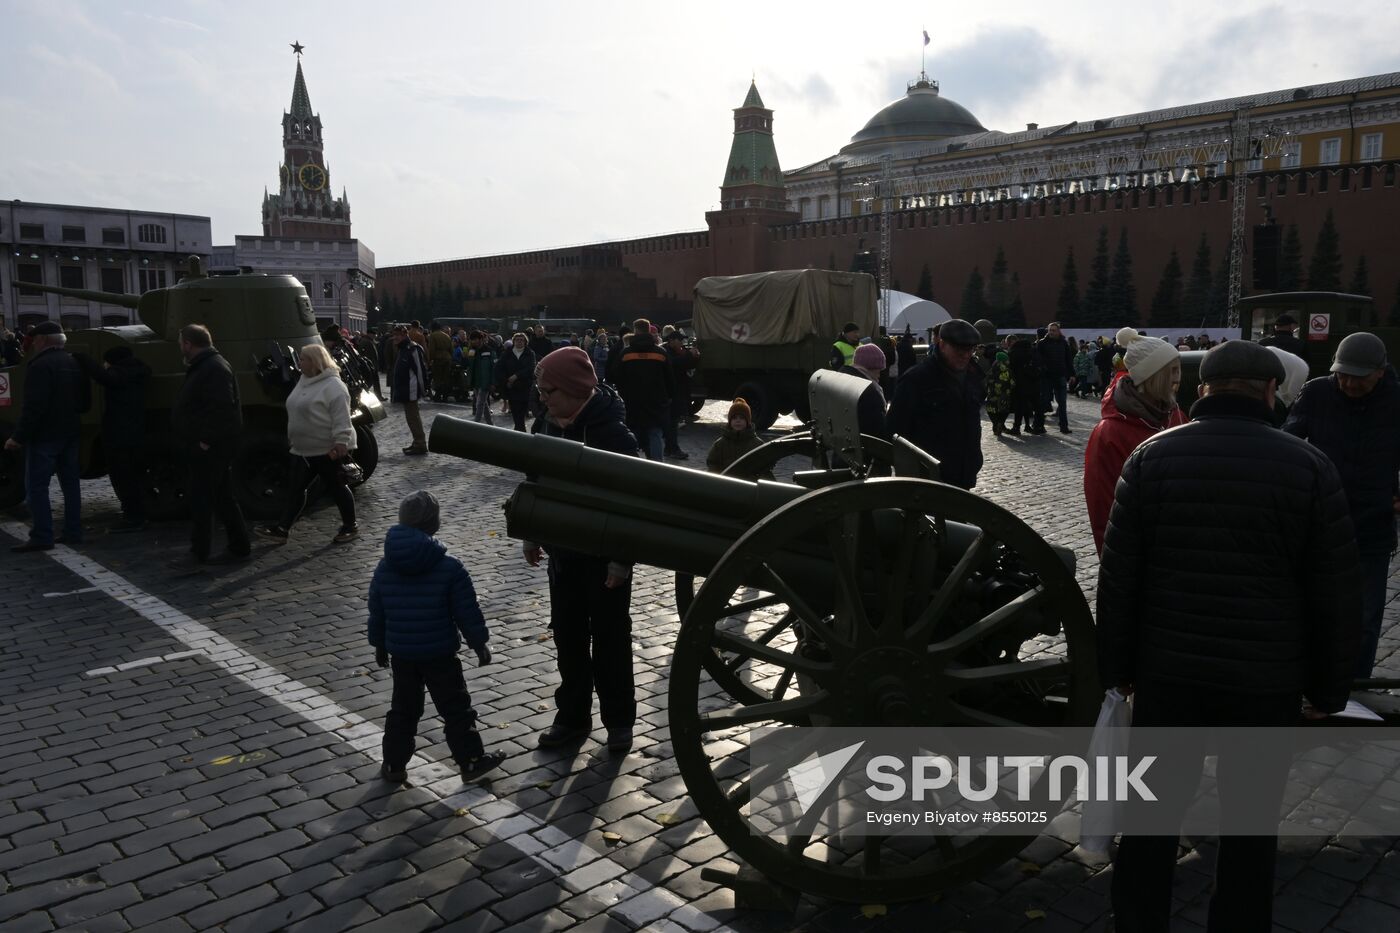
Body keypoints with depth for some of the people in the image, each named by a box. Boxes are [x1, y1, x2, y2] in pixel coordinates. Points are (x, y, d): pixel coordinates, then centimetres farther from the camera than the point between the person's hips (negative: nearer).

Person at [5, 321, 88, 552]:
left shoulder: (41, 366, -16)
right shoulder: (73, 364, 11)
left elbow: (34, 406, -21)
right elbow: (84, 403, 16)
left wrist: (18, 436, -18)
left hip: (44, 436, -8)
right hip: (69, 434, 8)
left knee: (36, 486, -3)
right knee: (70, 483, 11)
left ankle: (41, 537, -5)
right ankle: (73, 533, 14)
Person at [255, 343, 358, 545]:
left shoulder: (332, 385, -16)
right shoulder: (304, 382, 13)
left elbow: (341, 418, -22)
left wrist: (340, 442, -26)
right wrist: (292, 437, 24)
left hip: (328, 450, -9)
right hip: (304, 449, 9)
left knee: (336, 488, 2)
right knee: (296, 488, 8)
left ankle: (350, 527, 15)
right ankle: (282, 529, 11)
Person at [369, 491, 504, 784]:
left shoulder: (385, 568, -2)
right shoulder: (449, 568, -15)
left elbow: (376, 612, 8)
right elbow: (467, 613, -11)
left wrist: (379, 645, 21)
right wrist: (479, 645, 1)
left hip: (400, 653, 4)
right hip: (440, 654, -4)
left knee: (402, 709, 18)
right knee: (455, 708, 9)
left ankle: (394, 765, 24)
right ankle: (471, 761, 16)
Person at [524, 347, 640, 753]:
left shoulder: (611, 432, -21)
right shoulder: (554, 423, 1)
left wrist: (622, 559, -22)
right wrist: (532, 535, 15)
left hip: (603, 554, -7)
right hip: (564, 550, 7)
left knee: (609, 637, 7)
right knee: (567, 634, 14)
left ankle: (619, 720, 23)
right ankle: (572, 716, 28)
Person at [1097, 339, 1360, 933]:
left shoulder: (1152, 455, -4)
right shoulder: (1309, 466, -6)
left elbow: (1118, 575, -3)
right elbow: (1335, 592, -1)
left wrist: (1118, 665, 6)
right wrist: (1328, 688, 9)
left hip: (1167, 668, 1)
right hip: (1269, 679, -1)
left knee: (1152, 814, 14)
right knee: (1250, 826, 14)